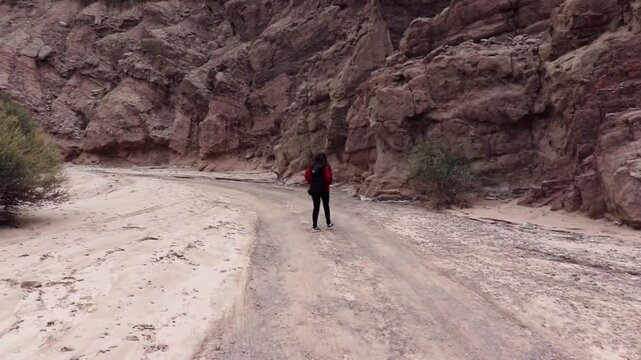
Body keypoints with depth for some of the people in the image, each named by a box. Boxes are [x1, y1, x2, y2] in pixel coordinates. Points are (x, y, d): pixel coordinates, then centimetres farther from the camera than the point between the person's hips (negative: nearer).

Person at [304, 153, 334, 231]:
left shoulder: (311, 166, 2)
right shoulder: (325, 166, -10)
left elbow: (307, 175, -4)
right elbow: (328, 177, -18)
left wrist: (311, 183, 6)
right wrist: (328, 184, 1)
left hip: (314, 188, 3)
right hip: (324, 189, -3)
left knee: (316, 207, 7)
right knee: (326, 206, 15)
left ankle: (315, 226, 6)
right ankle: (328, 223, 28)